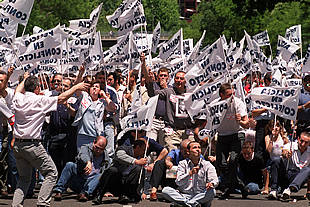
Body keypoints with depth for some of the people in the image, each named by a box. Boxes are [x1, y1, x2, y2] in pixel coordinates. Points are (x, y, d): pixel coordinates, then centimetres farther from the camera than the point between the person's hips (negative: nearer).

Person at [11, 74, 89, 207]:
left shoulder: (18, 99, 6)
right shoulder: (40, 100, -9)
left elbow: (19, 90, 31)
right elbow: (61, 98, -1)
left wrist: (25, 79, 50)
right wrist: (76, 87, 12)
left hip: (17, 145, 6)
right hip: (32, 145, -6)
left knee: (24, 177, 17)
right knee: (51, 173, 4)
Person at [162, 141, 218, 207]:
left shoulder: (207, 164, 6)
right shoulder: (183, 164, 5)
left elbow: (215, 180, -6)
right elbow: (178, 182, -7)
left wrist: (211, 184, -31)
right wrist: (190, 173, -23)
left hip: (200, 196, 0)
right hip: (184, 195, 0)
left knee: (212, 192, -30)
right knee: (165, 190, -22)